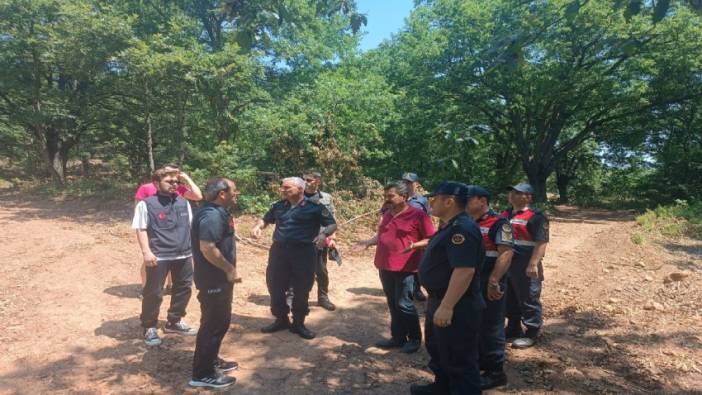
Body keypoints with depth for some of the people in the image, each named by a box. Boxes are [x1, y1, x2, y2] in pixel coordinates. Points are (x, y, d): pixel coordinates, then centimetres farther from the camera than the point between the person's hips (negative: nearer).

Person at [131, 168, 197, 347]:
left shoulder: (183, 202, 10)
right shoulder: (146, 204, -6)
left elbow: (191, 226, 17)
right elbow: (141, 230, -8)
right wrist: (147, 252, -15)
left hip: (184, 255, 6)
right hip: (158, 257, -5)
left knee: (184, 289, 15)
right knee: (153, 293, 4)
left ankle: (174, 322, 34)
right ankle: (149, 327, 23)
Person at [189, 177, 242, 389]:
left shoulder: (218, 212, 10)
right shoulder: (212, 215, -24)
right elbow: (207, 248, -32)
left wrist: (228, 269, 19)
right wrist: (229, 269, -22)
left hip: (218, 278, 10)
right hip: (214, 280, -10)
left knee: (220, 321, 21)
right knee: (214, 324, 0)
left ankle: (212, 360, 36)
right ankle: (202, 373, 13)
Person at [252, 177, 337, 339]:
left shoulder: (314, 207, -5)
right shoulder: (278, 206, 9)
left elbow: (332, 224, -3)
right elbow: (266, 219, 24)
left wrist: (324, 234, -24)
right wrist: (258, 226, 1)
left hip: (303, 253, -4)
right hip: (279, 251, 4)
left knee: (301, 290, 5)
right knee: (275, 287, 11)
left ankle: (298, 323, 23)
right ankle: (281, 320, 30)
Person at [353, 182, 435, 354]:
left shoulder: (418, 215, -11)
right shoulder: (387, 214, 12)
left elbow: (430, 240, -11)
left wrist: (414, 246, -27)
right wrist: (368, 242, 7)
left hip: (405, 268, -7)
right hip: (385, 266, 7)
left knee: (404, 304, -2)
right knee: (393, 305, 14)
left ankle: (415, 339, 16)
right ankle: (398, 337, 27)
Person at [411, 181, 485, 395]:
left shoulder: (462, 229, -25)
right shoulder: (451, 227, 10)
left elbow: (464, 270, -32)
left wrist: (447, 306, -31)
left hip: (457, 307, -11)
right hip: (440, 301, 11)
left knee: (458, 357, 4)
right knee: (437, 348, 25)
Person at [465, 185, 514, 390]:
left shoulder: (499, 223, -13)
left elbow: (506, 253, -21)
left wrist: (493, 281, -27)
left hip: (489, 285, -8)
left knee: (490, 327, 2)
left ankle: (495, 372, 15)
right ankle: (479, 362, 33)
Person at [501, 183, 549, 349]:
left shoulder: (536, 217, -12)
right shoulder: (504, 215, 13)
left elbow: (541, 242, -19)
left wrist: (533, 264, -25)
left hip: (525, 266, -8)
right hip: (505, 263, 8)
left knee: (529, 301, 3)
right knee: (509, 300, 18)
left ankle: (531, 334, 16)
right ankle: (513, 329, 33)